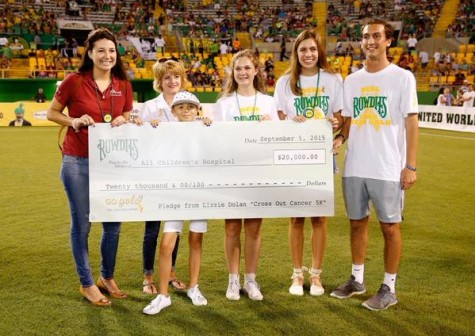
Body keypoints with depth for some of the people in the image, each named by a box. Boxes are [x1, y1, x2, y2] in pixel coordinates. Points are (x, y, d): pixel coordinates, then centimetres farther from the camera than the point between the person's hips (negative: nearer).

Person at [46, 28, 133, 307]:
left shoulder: (124, 85, 2)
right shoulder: (74, 81, -7)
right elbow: (51, 113, 3)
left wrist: (123, 122, -8)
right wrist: (74, 122, -15)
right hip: (78, 161, -3)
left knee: (113, 223, 9)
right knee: (82, 224, 5)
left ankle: (108, 277, 30)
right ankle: (87, 283, 22)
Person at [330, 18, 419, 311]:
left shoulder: (402, 78, -4)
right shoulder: (352, 80, 10)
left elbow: (412, 122, -6)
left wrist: (411, 165, -11)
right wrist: (340, 137, -6)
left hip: (389, 168, -5)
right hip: (355, 167, 5)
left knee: (390, 225, 4)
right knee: (358, 222, 13)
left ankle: (389, 288, 16)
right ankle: (357, 279, 28)